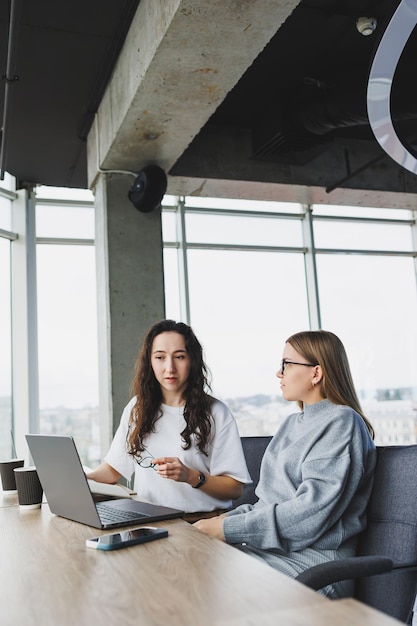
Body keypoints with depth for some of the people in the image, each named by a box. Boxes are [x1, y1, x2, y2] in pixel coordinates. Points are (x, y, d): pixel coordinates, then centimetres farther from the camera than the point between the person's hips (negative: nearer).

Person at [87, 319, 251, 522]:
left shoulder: (215, 413, -1)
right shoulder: (138, 408, 13)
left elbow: (235, 488, -2)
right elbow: (113, 468, 18)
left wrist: (191, 477, -16)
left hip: (200, 522, -2)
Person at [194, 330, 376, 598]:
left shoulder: (342, 422, -9)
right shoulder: (292, 423, 20)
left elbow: (311, 513, -19)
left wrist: (228, 530, -17)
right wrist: (225, 518, 1)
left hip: (311, 560, -8)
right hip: (270, 545, 8)